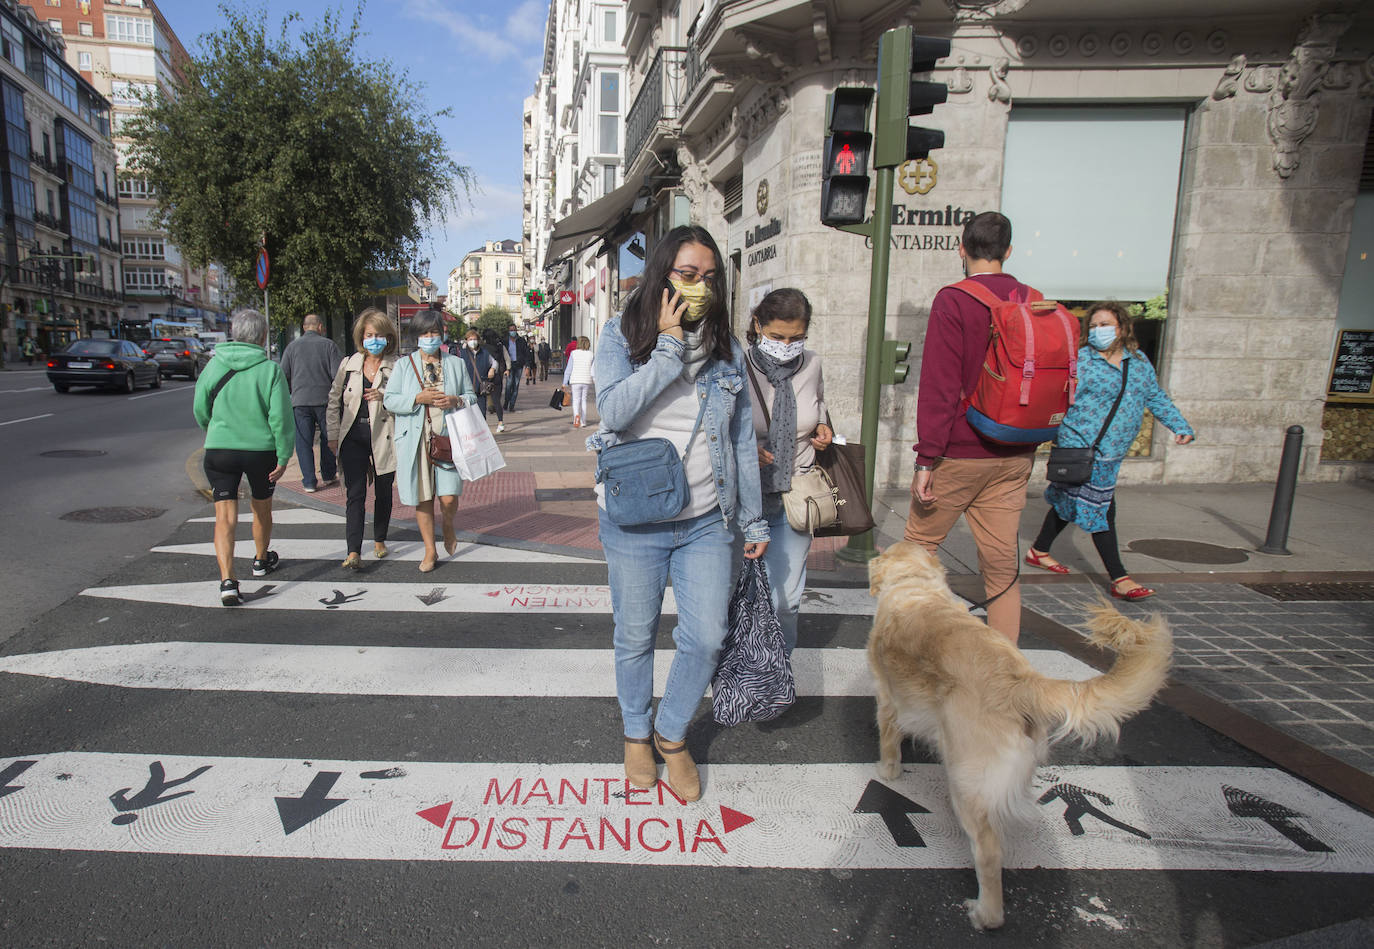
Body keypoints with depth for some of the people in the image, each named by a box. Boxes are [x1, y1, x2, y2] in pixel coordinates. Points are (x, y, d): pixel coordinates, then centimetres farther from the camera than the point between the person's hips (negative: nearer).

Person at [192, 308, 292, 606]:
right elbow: (280, 417, -13)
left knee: (225, 517, 0)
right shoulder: (270, 369, -9)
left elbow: (200, 410, 9)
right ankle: (262, 560, 43)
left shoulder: (214, 365, 0)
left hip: (219, 450, 1)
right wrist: (283, 456, -6)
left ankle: (227, 581, -15)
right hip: (261, 449, -1)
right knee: (261, 507, 22)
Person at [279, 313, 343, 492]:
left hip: (300, 401, 1)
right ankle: (328, 476, 24)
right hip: (324, 399, -1)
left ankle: (309, 482, 3)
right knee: (328, 439, 14)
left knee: (303, 442, 4)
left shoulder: (292, 346, 5)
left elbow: (284, 375, 5)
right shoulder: (329, 344, -1)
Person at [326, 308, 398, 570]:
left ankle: (379, 539, 33)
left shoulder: (397, 366, -1)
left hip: (383, 437, -1)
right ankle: (354, 553, -7)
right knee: (355, 494, -5)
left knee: (383, 492, 13)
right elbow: (334, 401, 13)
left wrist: (385, 398, -19)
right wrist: (333, 435, 7)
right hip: (353, 436, 1)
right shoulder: (349, 364, 8)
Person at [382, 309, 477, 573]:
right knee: (422, 499, 5)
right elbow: (389, 400, 2)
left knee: (449, 498, -9)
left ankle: (449, 528, 27)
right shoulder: (403, 365, 9)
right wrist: (419, 398, -12)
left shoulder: (456, 364, 12)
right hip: (415, 441, 0)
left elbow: (472, 397, 13)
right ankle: (430, 552, 19)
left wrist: (456, 400, -9)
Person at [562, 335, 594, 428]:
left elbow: (568, 369, -2)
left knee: (576, 400, 4)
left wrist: (565, 383, 2)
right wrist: (590, 384, 17)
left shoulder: (574, 353, -3)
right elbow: (592, 370, 5)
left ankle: (577, 415, -25)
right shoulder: (590, 354, 2)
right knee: (584, 400, 12)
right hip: (586, 381, 2)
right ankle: (582, 422, 14)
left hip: (576, 381, -2)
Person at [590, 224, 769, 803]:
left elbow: (742, 438, 9)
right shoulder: (620, 336, -3)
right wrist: (669, 346, -19)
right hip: (634, 522, -2)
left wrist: (754, 519, 10)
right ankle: (636, 732, 39)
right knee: (635, 638, 13)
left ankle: (672, 735, 30)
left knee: (706, 637, 3)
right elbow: (613, 411, -21)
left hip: (707, 522, 3)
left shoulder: (726, 349, 5)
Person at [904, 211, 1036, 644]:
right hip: (1015, 456, 5)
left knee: (919, 543, 10)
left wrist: (926, 458, -14)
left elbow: (939, 386, -16)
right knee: (1002, 557, 10)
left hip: (960, 453, -5)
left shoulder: (953, 301, -11)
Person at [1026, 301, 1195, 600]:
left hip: (1111, 452, 7)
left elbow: (1156, 397, 19)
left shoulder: (1139, 360, 12)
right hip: (1082, 448, -7)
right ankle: (1119, 579, -3)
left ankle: (1039, 551, 32)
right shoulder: (1080, 360, -7)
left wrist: (1180, 426, 12)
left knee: (1070, 503, 16)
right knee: (1099, 508, -7)